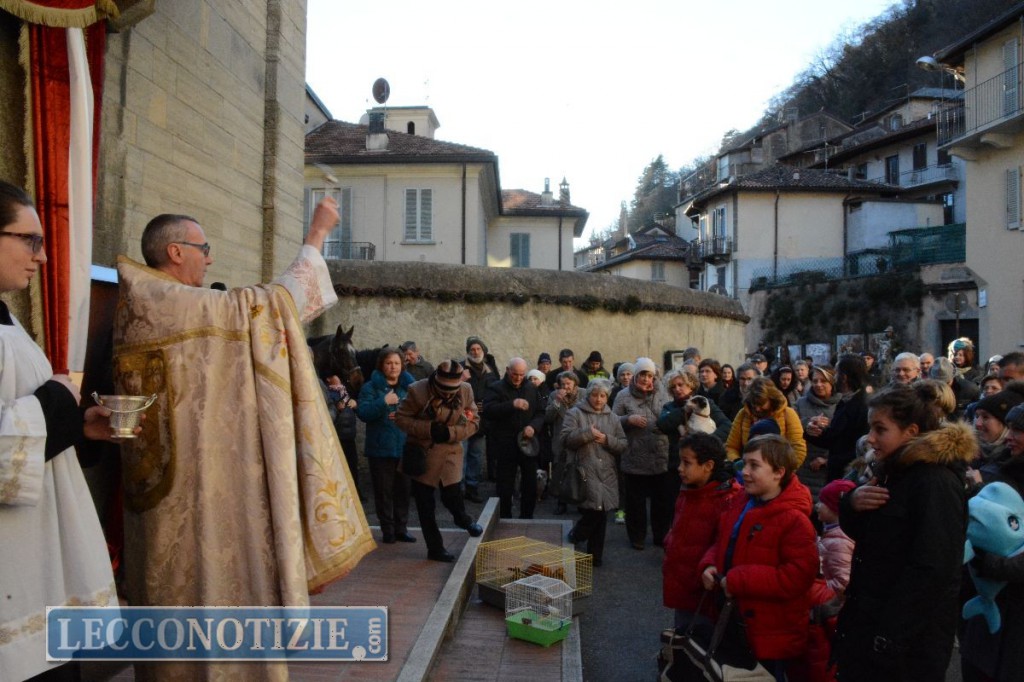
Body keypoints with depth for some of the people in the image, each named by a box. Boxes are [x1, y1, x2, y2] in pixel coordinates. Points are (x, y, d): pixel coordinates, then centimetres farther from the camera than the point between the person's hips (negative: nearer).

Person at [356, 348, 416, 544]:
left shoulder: (409, 386, 7)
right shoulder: (371, 387, -2)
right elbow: (363, 413, -13)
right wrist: (383, 402, -22)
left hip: (405, 447, 3)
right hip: (380, 448, -3)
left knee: (403, 490, 8)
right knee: (384, 491, 3)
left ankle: (401, 528, 20)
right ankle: (388, 530, 15)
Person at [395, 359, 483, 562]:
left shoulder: (466, 391, -11)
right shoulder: (418, 391, -19)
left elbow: (474, 421, -3)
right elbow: (401, 418, -10)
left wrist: (451, 432, -20)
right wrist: (428, 429, -22)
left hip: (450, 453, 1)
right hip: (422, 454, -1)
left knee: (451, 496, -6)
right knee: (426, 507, 7)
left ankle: (463, 519, 32)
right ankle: (435, 548, 27)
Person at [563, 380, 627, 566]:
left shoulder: (612, 418, 15)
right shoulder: (575, 413, 2)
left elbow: (623, 444, 11)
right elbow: (565, 439, -8)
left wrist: (607, 439, -6)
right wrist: (587, 433, -14)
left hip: (607, 473, 5)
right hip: (585, 472, -5)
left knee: (601, 513, 8)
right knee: (594, 509, -16)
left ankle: (595, 555, 22)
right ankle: (573, 539, 12)